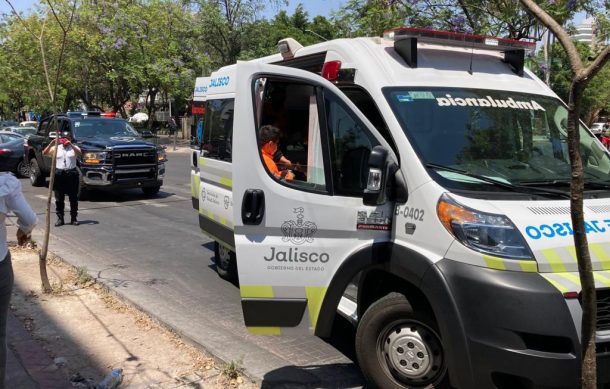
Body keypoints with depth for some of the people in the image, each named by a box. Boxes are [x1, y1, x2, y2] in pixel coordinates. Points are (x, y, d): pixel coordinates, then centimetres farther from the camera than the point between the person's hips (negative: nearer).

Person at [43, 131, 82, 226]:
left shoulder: (74, 147, 5)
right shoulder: (56, 148, 9)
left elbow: (79, 153, -16)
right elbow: (45, 153, -3)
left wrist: (71, 145, -28)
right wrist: (51, 144, -16)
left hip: (72, 174, -1)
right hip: (59, 174, 1)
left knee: (73, 198, 4)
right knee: (59, 199, 3)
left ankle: (74, 218, 12)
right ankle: (60, 218, 9)